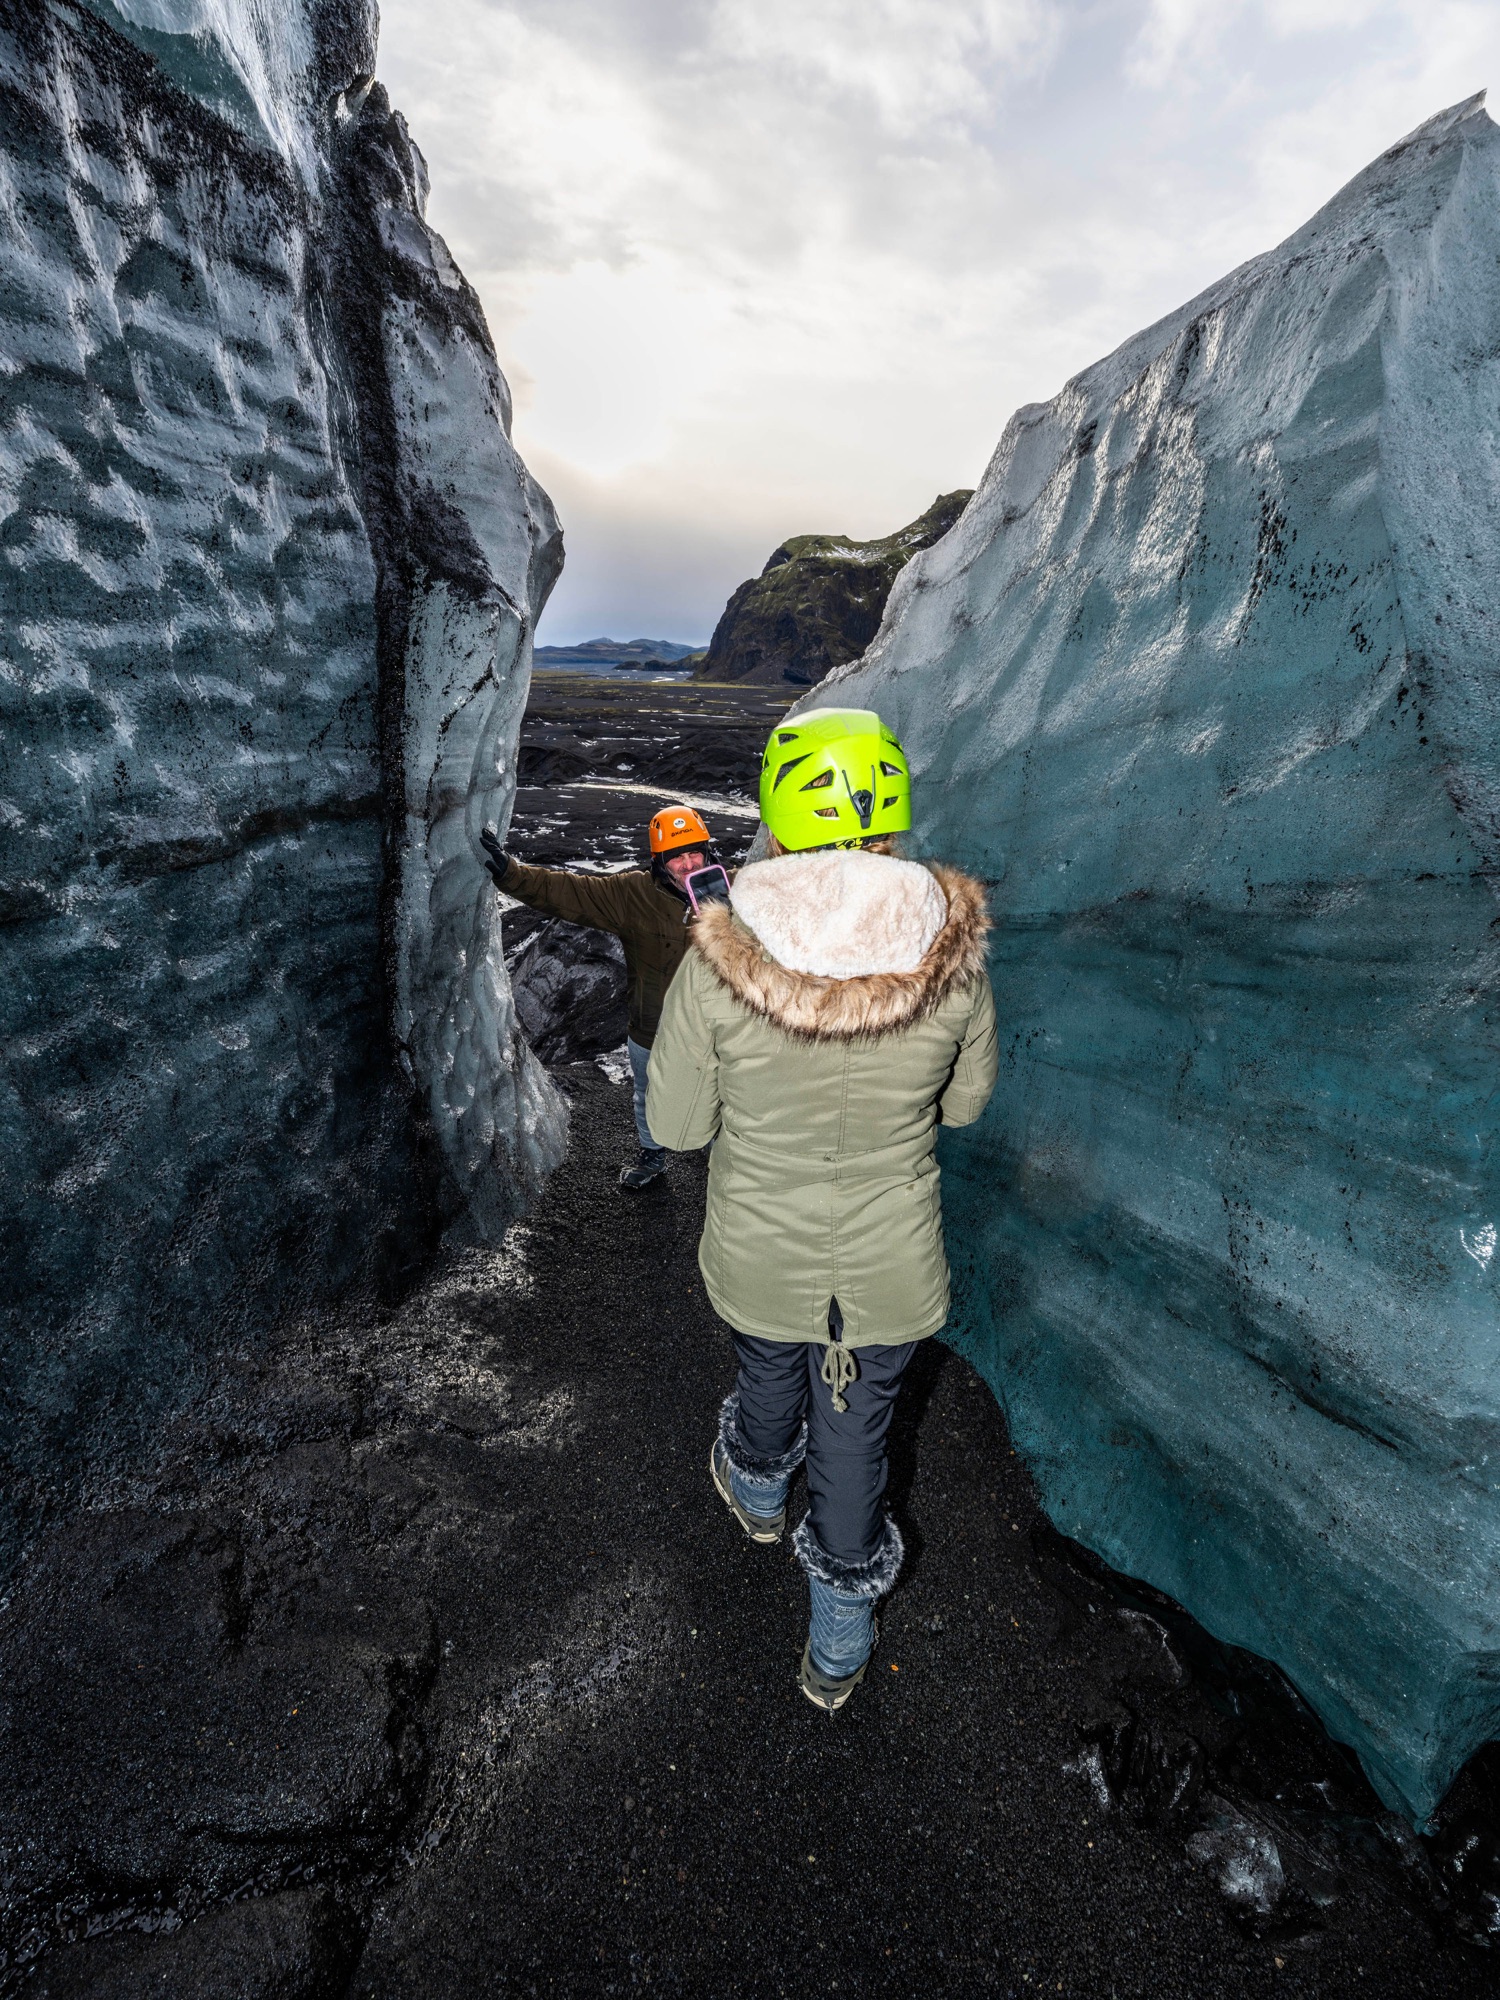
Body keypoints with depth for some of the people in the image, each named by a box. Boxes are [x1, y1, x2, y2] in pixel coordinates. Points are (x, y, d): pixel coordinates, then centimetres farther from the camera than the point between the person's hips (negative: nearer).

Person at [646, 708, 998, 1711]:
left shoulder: (717, 961, -25)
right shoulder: (953, 958, -21)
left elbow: (677, 1125, -12)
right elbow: (967, 1101, -3)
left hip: (760, 1258, 0)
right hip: (894, 1268, 0)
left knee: (769, 1375, 33)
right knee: (856, 1436, 24)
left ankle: (758, 1491, 67)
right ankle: (839, 1648, 47)